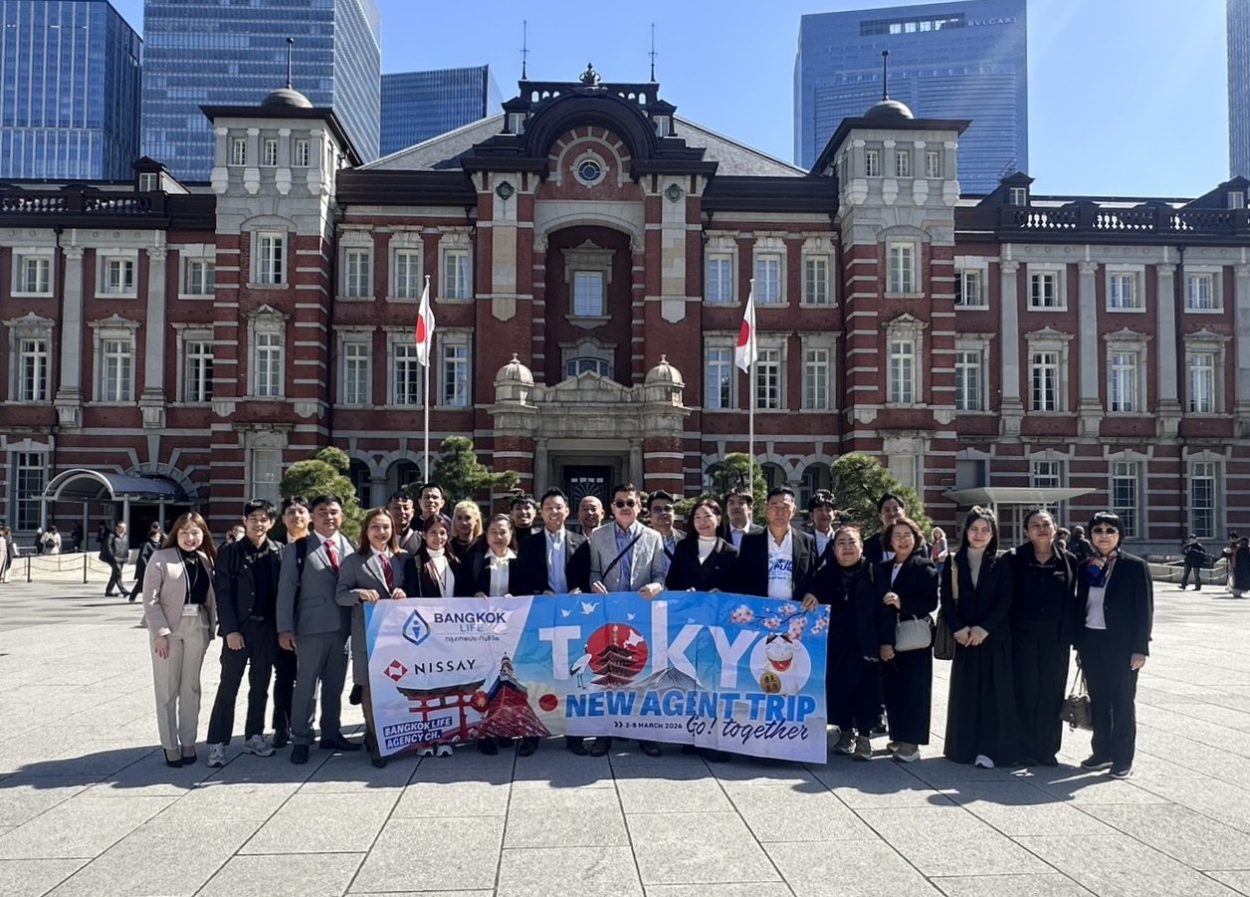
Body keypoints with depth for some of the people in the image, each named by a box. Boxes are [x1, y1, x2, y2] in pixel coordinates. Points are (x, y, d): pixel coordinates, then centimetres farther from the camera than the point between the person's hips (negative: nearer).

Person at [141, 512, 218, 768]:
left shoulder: (206, 560, 8)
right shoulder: (161, 558, -6)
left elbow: (210, 596, 9)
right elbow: (150, 599, -9)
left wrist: (211, 626, 1)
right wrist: (160, 632, -15)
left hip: (197, 627, 4)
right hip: (168, 628, -4)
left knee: (191, 686, 10)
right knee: (167, 689, 3)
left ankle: (188, 741, 19)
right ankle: (170, 745, 12)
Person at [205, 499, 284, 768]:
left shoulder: (278, 552, 3)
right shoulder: (230, 552, -3)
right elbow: (223, 594, -6)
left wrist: (281, 627, 0)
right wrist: (230, 629, -12)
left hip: (267, 628, 3)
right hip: (238, 628, -3)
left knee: (260, 686, 11)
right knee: (228, 686, -1)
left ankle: (254, 736, 22)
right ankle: (217, 743, 5)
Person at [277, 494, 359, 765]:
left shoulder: (350, 547, 7)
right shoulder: (298, 548, -1)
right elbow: (286, 589, -4)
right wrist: (285, 628, -10)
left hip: (342, 627, 3)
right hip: (311, 627, -3)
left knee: (335, 685, 12)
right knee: (306, 685, 1)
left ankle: (331, 734, 24)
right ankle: (301, 740, 10)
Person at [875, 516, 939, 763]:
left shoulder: (925, 567, 0)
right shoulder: (883, 569, 12)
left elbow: (931, 603, -7)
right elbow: (878, 608, 9)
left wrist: (902, 603, -20)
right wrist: (883, 641, 0)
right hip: (889, 639, 4)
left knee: (913, 689, -4)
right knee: (892, 689, 4)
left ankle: (911, 742, 1)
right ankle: (898, 737, 16)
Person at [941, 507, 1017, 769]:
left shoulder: (1001, 564, 3)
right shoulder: (953, 563, 7)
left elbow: (1005, 601, -5)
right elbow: (947, 600, 1)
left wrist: (983, 628, -16)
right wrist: (958, 629, -13)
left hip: (995, 639, -1)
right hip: (964, 638, 2)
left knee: (993, 693, -2)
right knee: (965, 693, 4)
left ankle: (990, 749, 0)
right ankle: (964, 747, 11)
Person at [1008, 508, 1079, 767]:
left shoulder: (1068, 561, 4)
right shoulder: (1015, 559, -1)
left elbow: (1072, 601, 5)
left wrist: (1072, 635, 0)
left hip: (1056, 638, 2)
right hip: (1024, 636, -2)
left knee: (1052, 693, 7)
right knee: (1026, 692, 3)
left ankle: (1047, 749, 18)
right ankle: (1026, 749, 13)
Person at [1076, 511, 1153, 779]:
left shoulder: (1135, 566, -5)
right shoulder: (1086, 567, 8)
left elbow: (1144, 609, -7)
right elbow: (1080, 605, 10)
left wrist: (1140, 648, -12)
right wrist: (1079, 644, 8)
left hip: (1121, 644, -4)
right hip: (1092, 642, 5)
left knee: (1122, 701, 4)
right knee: (1098, 700, 12)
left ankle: (1123, 759, 13)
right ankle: (1102, 752, 23)